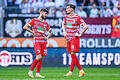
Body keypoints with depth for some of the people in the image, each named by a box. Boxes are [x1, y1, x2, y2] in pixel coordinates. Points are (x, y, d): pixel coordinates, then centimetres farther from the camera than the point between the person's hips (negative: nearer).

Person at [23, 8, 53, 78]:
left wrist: (47, 37, 8)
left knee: (41, 58, 1)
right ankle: (31, 71, -5)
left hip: (43, 42, 6)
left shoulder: (45, 23, 16)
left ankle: (38, 73, 7)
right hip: (37, 41, -6)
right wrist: (33, 32, -10)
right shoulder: (34, 20, 1)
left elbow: (51, 32, 27)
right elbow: (25, 27, -5)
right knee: (39, 57, -16)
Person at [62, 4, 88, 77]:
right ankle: (81, 71, 14)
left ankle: (70, 72, -11)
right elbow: (63, 24, 32)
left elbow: (85, 26, -13)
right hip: (68, 38, 7)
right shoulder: (67, 17, 12)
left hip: (74, 38, -7)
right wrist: (64, 31, 16)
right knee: (73, 56, 7)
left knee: (73, 54, -10)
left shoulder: (77, 17, -10)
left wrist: (80, 34, -13)